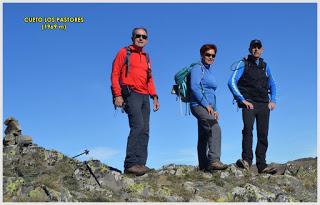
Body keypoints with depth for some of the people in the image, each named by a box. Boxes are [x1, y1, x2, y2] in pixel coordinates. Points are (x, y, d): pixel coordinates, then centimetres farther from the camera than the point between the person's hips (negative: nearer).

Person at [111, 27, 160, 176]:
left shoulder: (146, 57, 23)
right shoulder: (124, 52, 5)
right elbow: (115, 74, -2)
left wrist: (154, 97, 13)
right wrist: (117, 95, -12)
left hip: (145, 97, 7)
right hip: (131, 94, -7)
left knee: (144, 131, 1)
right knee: (138, 125, -22)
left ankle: (140, 163, 3)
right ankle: (130, 164, -22)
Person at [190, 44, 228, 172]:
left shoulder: (210, 71, 23)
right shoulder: (198, 68, -3)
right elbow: (194, 87, -16)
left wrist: (214, 109, 18)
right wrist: (206, 104, -17)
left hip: (208, 107, 9)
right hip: (199, 105, -9)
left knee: (204, 137, 9)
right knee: (215, 128, -28)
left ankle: (203, 166, 13)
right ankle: (214, 161, -36)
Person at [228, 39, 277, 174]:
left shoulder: (265, 66, 19)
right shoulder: (243, 64, 5)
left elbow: (272, 84, 28)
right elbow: (231, 82, -6)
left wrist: (273, 100, 12)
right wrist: (242, 100, -12)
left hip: (264, 105, 4)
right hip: (249, 103, -4)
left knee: (263, 135, 1)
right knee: (248, 129, -24)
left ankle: (262, 166, 5)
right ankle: (246, 160, -23)